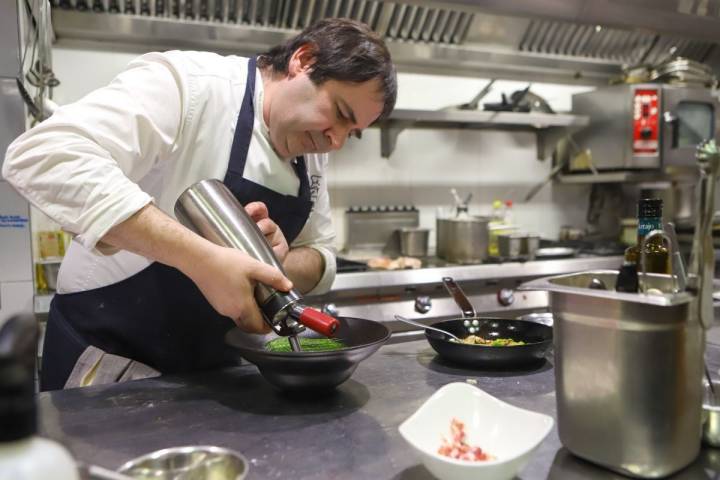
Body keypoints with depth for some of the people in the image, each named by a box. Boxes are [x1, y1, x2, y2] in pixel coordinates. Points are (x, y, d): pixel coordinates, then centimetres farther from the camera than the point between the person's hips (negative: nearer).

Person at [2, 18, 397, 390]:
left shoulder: (309, 153, 2)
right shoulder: (187, 82, -22)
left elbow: (320, 260, 4)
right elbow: (43, 156, -35)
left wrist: (279, 261, -19)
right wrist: (203, 259, -41)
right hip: (110, 357, -6)